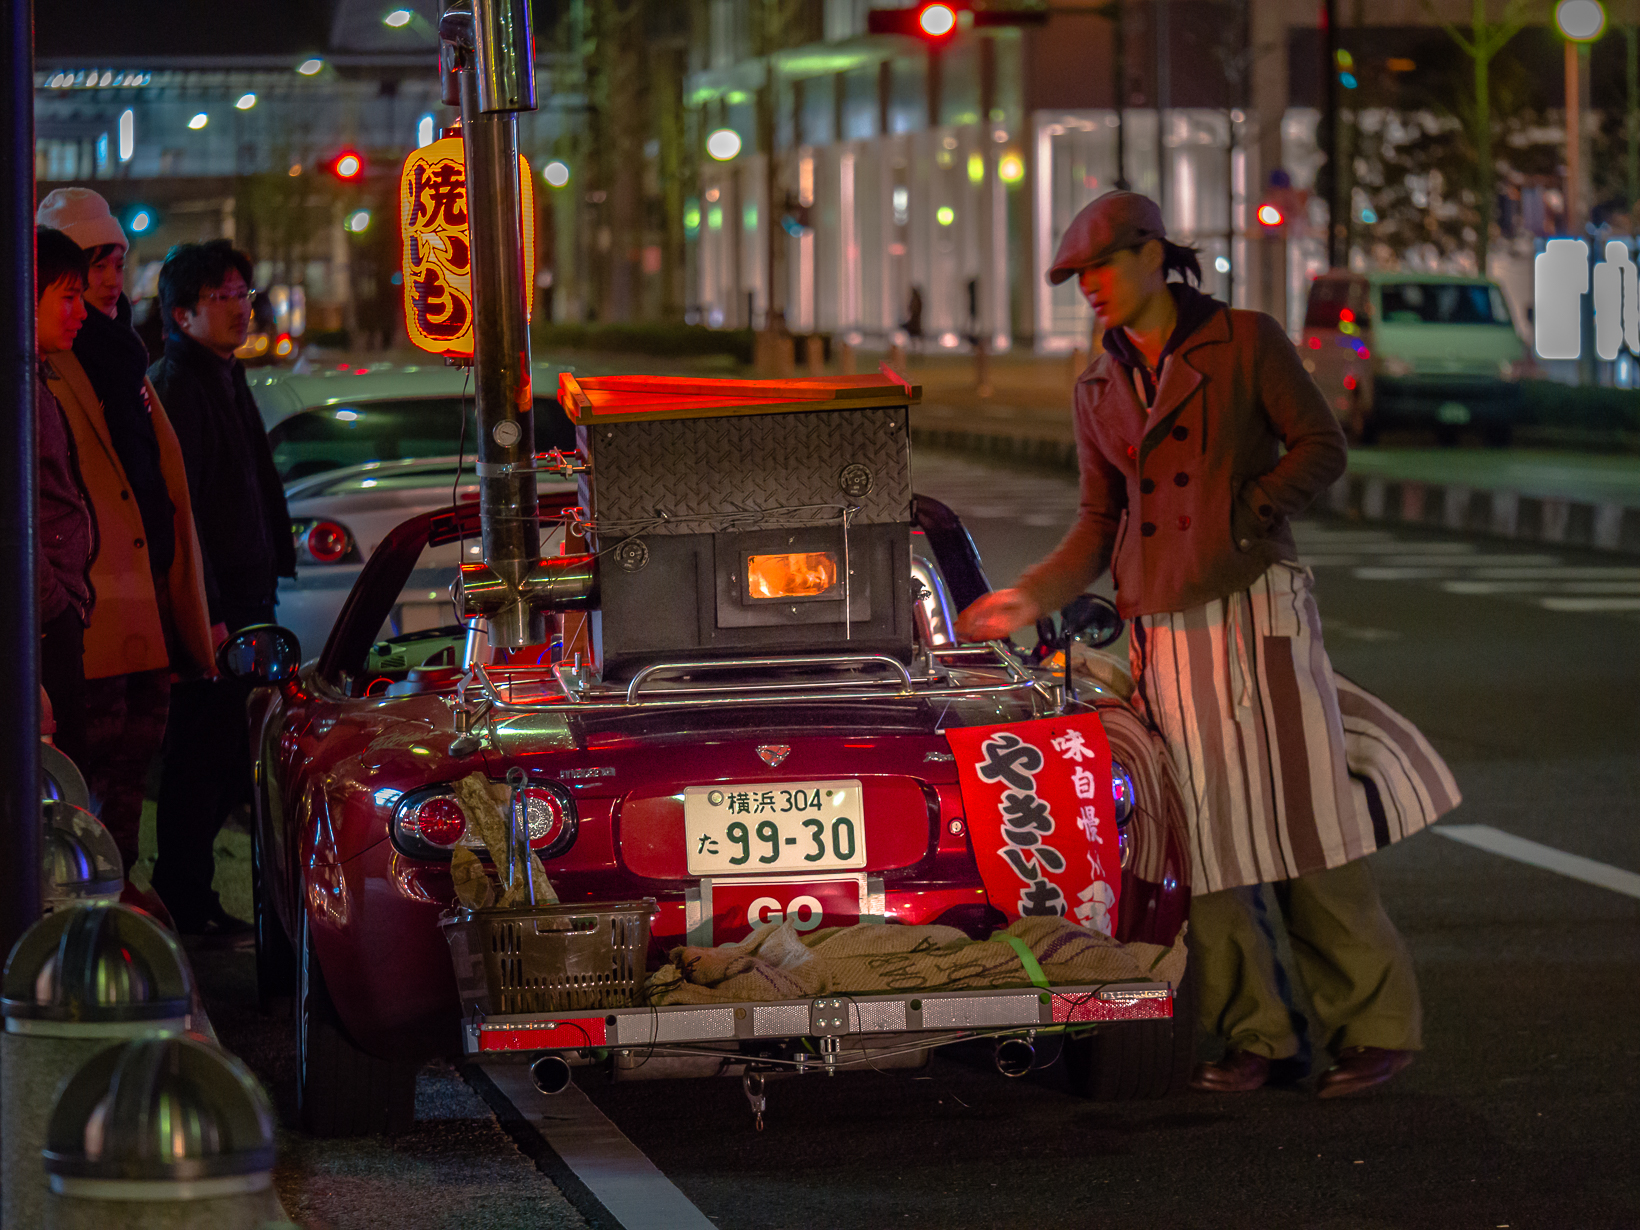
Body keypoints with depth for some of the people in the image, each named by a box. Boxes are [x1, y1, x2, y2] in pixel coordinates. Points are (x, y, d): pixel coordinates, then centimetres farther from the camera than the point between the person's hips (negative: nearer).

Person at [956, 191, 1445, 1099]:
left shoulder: (1245, 343, 2)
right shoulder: (1098, 390, 15)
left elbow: (1321, 446, 0)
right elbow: (1099, 524, 16)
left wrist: (1246, 516, -10)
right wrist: (1032, 598, 5)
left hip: (1257, 610, -4)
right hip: (1163, 630, 4)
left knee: (1302, 815, -5)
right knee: (1204, 834, 0)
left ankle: (1374, 1027, 3)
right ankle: (1253, 1033, 8)